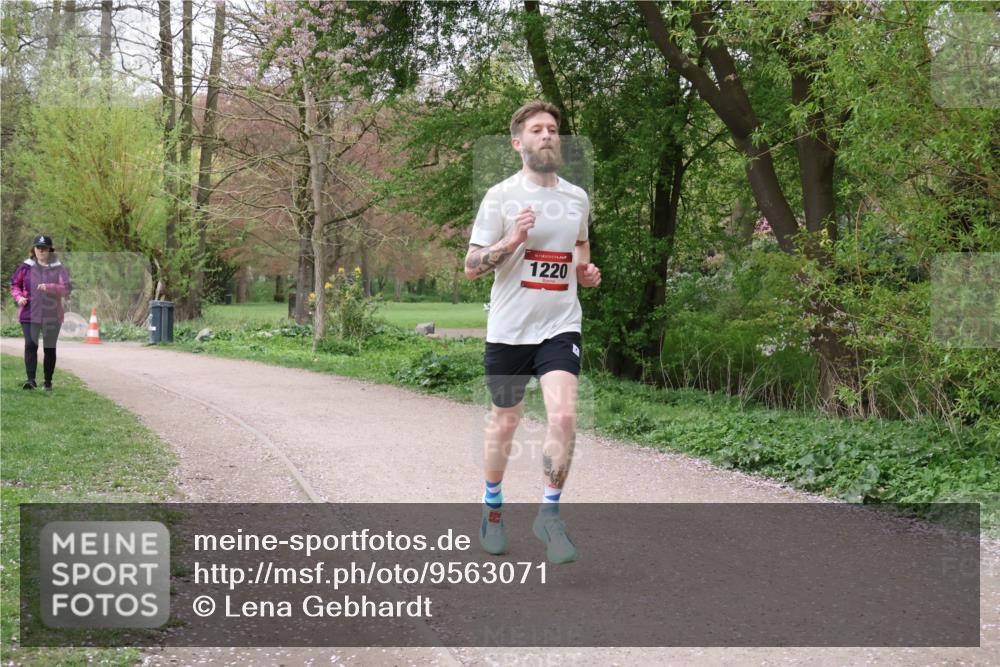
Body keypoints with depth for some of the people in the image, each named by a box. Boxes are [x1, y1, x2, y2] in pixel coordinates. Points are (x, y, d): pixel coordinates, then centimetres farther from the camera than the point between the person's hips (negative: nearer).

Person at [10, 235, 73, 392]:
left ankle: (48, 382, 19)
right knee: (30, 345, -14)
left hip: (52, 315, 0)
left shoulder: (58, 268, 1)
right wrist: (19, 297, -5)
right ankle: (31, 379, -15)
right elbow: (15, 285, 14)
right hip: (29, 314, 0)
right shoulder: (26, 267, 5)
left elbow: (67, 289, -7)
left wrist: (49, 287, -22)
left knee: (50, 349, 8)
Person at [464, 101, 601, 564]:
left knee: (563, 415, -17)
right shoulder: (501, 196, -5)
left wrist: (586, 273, 6)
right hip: (509, 329, -2)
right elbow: (471, 267, -6)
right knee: (505, 422, 10)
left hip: (561, 326, 2)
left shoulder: (577, 198, 8)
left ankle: (549, 514, -3)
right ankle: (492, 505, 34)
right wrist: (513, 240, -22)